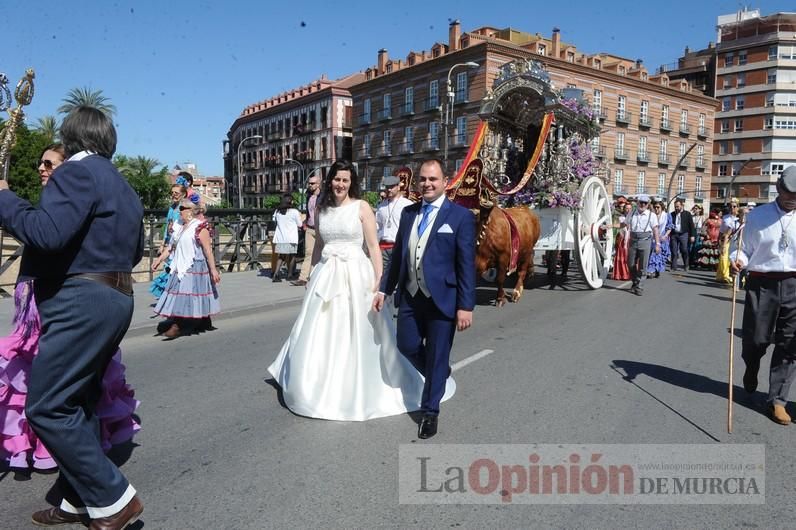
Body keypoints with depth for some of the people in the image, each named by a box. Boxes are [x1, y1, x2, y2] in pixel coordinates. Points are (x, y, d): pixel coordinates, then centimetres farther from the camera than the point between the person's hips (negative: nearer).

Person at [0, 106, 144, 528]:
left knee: (46, 407, -5)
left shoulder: (76, 172, -9)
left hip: (82, 301, -10)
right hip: (114, 298, 10)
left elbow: (46, 232, -24)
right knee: (78, 402, 16)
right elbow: (134, 252, 26)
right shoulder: (124, 187, 20)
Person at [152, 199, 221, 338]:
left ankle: (178, 326, -3)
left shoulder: (200, 227, -11)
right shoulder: (180, 227, 13)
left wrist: (213, 270, -17)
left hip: (194, 268, -8)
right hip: (180, 268, 8)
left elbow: (208, 250, -15)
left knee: (186, 294, -7)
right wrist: (159, 260, 17)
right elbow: (171, 247, 19)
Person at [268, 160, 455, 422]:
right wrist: (312, 274, 20)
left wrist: (379, 280, -13)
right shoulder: (323, 208, 9)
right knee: (319, 335, 9)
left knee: (355, 336, 3)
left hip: (355, 275, -4)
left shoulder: (362, 207, -5)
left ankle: (355, 391, 20)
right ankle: (319, 387, 29)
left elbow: (373, 246, -7)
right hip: (326, 276, 5)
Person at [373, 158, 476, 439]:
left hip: (442, 298, -5)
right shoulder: (408, 212, 8)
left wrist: (466, 305, -14)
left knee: (437, 356, 6)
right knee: (407, 346, 11)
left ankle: (430, 411, 26)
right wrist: (384, 289, 12)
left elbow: (467, 264, -10)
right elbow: (397, 254, 13)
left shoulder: (461, 216, -8)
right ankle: (439, 374, 42)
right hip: (410, 295, 5)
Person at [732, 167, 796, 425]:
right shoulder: (757, 215, 0)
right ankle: (751, 371, 41)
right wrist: (738, 260, -19)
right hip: (762, 284, -1)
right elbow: (746, 249, 2)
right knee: (756, 339, 6)